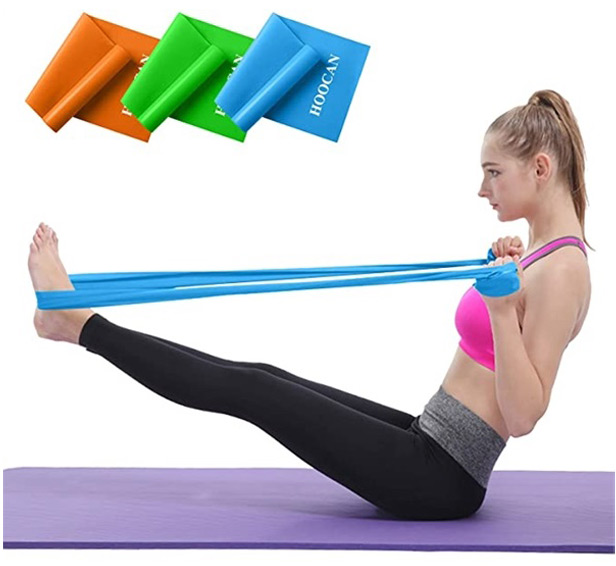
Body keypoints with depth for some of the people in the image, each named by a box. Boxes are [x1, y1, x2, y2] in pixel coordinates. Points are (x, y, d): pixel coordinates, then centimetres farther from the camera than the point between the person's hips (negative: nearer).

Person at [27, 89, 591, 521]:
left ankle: (77, 320, 3)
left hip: (438, 478, -9)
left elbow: (524, 416, -24)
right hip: (430, 446, 9)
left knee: (250, 390, -8)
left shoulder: (560, 271, -20)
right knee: (263, 377, 8)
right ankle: (80, 321, 15)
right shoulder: (545, 255, 9)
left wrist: (502, 311, -36)